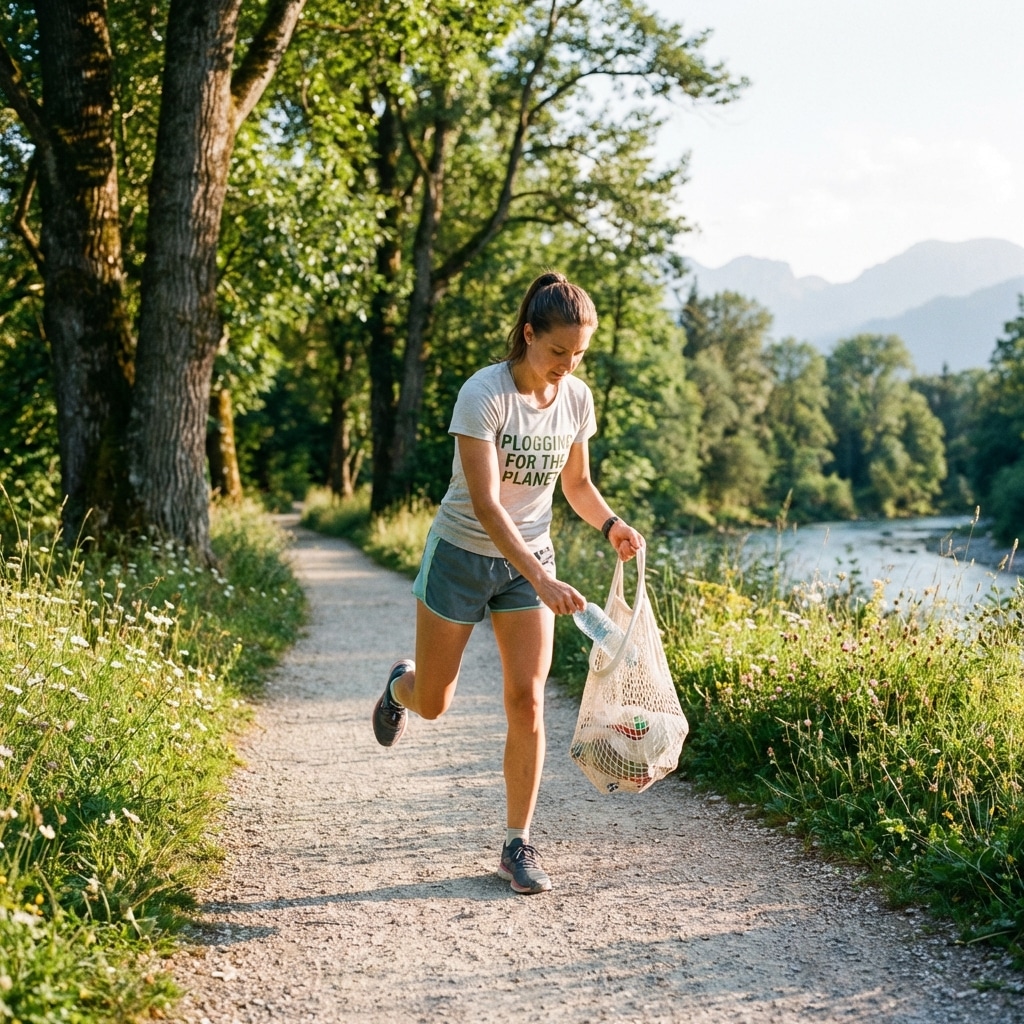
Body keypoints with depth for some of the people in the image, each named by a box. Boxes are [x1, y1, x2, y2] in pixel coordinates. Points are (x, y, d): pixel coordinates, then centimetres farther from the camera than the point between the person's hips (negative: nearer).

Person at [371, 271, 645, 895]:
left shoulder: (577, 398, -5)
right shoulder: (485, 394, -23)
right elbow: (486, 503, -29)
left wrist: (611, 523, -11)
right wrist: (542, 581, -38)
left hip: (530, 558, 4)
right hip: (463, 555, -3)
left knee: (527, 699, -6)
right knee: (432, 705, 9)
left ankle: (519, 845, 5)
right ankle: (401, 685, 48)